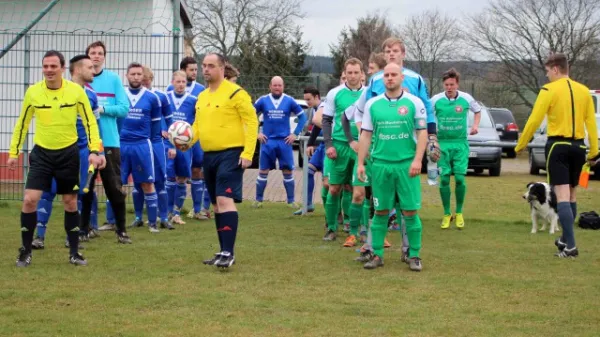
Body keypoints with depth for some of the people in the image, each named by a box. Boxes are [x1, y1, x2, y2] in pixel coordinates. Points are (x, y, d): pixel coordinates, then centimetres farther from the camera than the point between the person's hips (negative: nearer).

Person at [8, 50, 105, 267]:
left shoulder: (76, 91, -8)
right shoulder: (32, 92, -5)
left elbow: (90, 122, -2)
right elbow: (22, 124, 7)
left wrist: (94, 151, -12)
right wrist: (14, 152, 9)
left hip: (68, 153, 0)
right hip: (41, 153, 0)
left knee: (70, 202, 6)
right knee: (29, 200, -10)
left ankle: (74, 252, 18)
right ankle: (26, 250, 5)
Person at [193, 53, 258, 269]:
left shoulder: (235, 93, -10)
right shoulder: (202, 96, 14)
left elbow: (252, 122, -12)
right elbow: (198, 125, 21)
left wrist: (247, 153, -18)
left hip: (230, 154, -8)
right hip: (209, 155, 8)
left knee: (225, 200, -17)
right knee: (216, 204, 12)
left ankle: (229, 253, -16)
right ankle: (224, 252, 20)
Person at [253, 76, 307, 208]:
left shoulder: (289, 101, 2)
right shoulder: (263, 101, 1)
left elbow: (302, 117, 8)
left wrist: (295, 134, 2)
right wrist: (256, 133, 2)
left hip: (284, 141, 0)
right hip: (267, 141, 0)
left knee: (288, 171, 1)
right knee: (263, 171, 2)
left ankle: (291, 201, 9)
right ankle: (258, 200, 10)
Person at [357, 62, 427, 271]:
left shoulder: (414, 103, 1)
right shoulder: (372, 104, 7)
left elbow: (422, 133, -1)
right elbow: (366, 135, 9)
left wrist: (417, 160, -11)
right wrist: (360, 163, 4)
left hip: (407, 165, -2)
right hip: (380, 165, 2)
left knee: (410, 212, 0)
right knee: (381, 212, 6)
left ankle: (414, 255, 9)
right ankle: (377, 254, 14)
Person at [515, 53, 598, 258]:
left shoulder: (549, 90, -6)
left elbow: (534, 120, -9)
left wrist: (520, 145, 1)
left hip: (558, 145, -5)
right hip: (578, 146, 5)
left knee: (562, 195, -8)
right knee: (571, 195, 18)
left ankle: (570, 246, -17)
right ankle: (565, 239, 30)